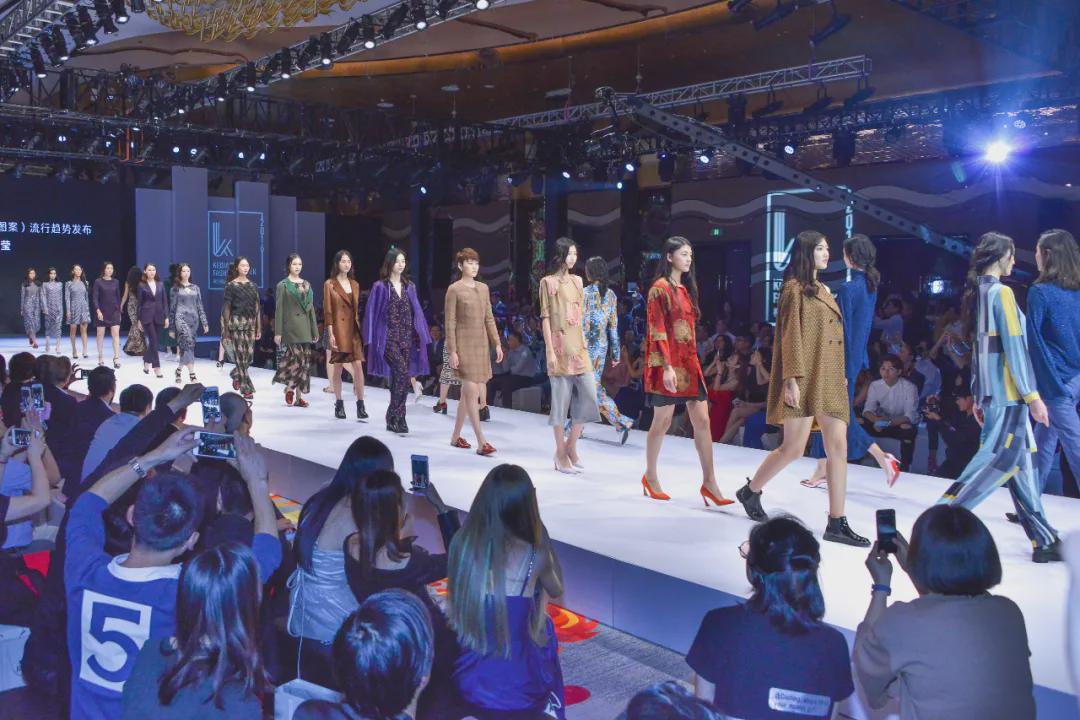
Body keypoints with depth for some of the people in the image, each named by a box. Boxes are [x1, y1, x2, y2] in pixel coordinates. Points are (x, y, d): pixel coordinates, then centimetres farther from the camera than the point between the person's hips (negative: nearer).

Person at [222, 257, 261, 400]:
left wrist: (259, 328, 9)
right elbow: (226, 308, 0)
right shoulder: (231, 285, 0)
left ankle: (236, 375, 33)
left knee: (249, 355, 3)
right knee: (241, 356, -5)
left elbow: (257, 308, 12)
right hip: (236, 322, -4)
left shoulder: (253, 285, 12)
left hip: (250, 323, 4)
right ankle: (247, 389, -3)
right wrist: (226, 328, -2)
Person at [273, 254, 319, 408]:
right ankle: (289, 387, 7)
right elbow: (279, 310, -3)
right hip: (290, 327, -5)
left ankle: (298, 395, 10)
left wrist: (315, 330, 12)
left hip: (305, 327, 5)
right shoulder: (282, 285, 0)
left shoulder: (307, 284, 14)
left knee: (305, 361, 3)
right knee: (298, 359, -15)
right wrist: (278, 332, -8)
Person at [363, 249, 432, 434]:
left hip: (407, 338, 5)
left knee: (398, 377, 6)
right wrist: (373, 340, -6)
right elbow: (373, 313, -1)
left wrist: (419, 338, 7)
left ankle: (392, 419, 14)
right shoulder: (380, 287, -2)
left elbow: (416, 313, 13)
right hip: (388, 338, -5)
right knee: (402, 373, -19)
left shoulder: (409, 286, 12)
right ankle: (398, 417, -12)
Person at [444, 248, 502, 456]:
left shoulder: (483, 288, 12)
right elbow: (450, 322, -8)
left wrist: (497, 343, 8)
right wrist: (452, 351, -12)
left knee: (468, 392, 10)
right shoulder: (454, 289, -5)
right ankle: (481, 442, -9)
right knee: (472, 392, -10)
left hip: (481, 344, 6)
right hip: (463, 344, -6)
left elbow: (489, 318, 14)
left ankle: (456, 436, 23)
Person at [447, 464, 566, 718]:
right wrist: (544, 544, 10)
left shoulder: (461, 543, -11)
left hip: (467, 684, 3)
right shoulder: (533, 556, -18)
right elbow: (556, 591, 5)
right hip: (519, 692, -3)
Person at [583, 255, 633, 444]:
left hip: (588, 345, -7)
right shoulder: (610, 294, 6)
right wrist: (616, 352, 12)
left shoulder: (586, 293, -12)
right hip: (603, 344, 7)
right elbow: (614, 324, 8)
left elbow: (583, 323, -14)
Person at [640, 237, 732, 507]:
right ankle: (650, 476, 19)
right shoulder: (660, 289, -7)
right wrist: (667, 367, -20)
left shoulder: (686, 289, 16)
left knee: (702, 421, 0)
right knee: (663, 421, 3)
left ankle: (709, 482, 3)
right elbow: (657, 331, -13)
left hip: (689, 361, 7)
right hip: (668, 364, -7)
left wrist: (693, 360, 16)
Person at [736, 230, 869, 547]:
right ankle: (751, 490, 20)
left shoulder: (822, 291, 20)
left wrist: (840, 377, 18)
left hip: (829, 380, 8)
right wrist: (792, 379, -19)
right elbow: (790, 337, -12)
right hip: (805, 380, -8)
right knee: (793, 448, -4)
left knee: (839, 447, 1)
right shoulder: (795, 289, -5)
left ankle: (837, 523, 3)